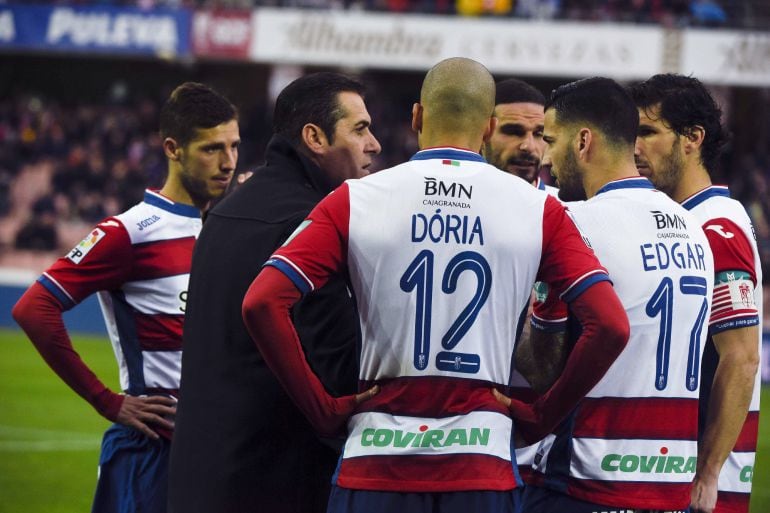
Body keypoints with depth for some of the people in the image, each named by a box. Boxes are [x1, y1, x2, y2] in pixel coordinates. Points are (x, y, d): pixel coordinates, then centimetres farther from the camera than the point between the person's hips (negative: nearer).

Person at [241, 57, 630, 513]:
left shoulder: (356, 200, 2)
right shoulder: (537, 210, 3)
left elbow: (262, 304, -6)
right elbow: (611, 326, -4)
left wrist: (322, 408, 1)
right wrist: (543, 415, 5)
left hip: (376, 460, 0)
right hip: (482, 464, 0)